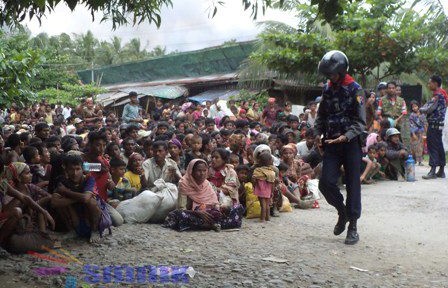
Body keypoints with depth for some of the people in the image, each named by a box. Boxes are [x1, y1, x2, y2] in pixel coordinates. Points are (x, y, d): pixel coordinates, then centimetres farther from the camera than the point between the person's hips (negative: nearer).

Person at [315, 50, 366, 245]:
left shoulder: (355, 90, -6)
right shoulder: (328, 90, 11)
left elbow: (360, 121, -10)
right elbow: (321, 115, 19)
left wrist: (346, 136, -24)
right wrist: (318, 133, 2)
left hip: (351, 143, -5)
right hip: (331, 143, 5)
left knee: (353, 185, 0)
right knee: (326, 183, -4)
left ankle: (353, 226, 9)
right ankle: (342, 212, 22)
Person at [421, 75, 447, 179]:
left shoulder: (438, 95, -15)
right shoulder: (441, 94, 17)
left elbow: (429, 109, -17)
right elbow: (429, 104, 18)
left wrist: (421, 109, 1)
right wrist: (424, 108, 1)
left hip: (434, 125, -10)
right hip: (438, 125, 10)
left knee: (433, 147, -10)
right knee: (439, 147, 12)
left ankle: (433, 171, -12)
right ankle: (441, 171, 17)